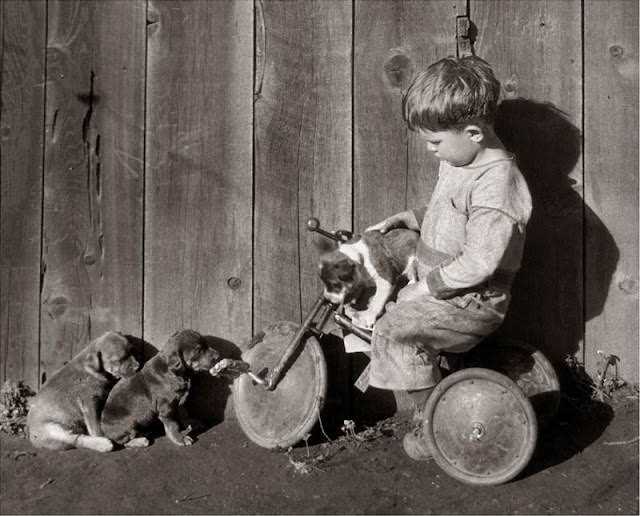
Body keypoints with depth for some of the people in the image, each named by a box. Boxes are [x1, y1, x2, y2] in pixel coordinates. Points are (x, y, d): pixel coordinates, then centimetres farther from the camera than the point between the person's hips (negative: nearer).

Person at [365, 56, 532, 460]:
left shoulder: (496, 181, -24)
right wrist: (403, 219, 12)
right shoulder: (457, 162, 7)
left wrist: (427, 286, -20)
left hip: (473, 301, -10)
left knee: (394, 329, -22)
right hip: (439, 286, 10)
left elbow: (478, 262, -27)